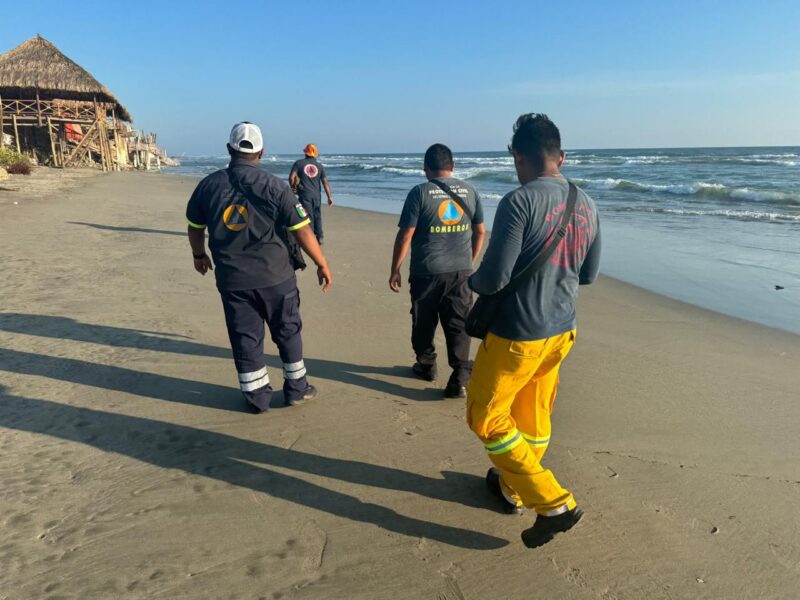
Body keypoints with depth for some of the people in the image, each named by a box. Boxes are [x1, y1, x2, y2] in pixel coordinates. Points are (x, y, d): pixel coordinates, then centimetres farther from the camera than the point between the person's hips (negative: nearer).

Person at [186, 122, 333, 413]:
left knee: (245, 338, 13)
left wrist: (199, 255, 30)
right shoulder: (274, 186, -11)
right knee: (288, 331, 16)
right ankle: (296, 388, 27)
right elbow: (302, 230, -11)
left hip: (231, 279, 2)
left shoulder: (208, 185, -1)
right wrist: (322, 264, -1)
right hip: (274, 276, -2)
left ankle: (257, 396, 23)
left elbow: (195, 227, 12)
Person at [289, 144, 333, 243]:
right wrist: (330, 197, 4)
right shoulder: (319, 166, 6)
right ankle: (319, 237, 18)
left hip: (304, 195, -3)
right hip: (316, 195, 3)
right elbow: (325, 182, 2)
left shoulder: (299, 163, -1)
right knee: (317, 216, 14)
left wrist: (293, 187, 10)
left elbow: (291, 177, -9)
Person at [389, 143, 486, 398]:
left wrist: (395, 270, -2)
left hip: (427, 272, -3)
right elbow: (480, 232, 10)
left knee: (424, 323, 16)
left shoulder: (420, 193, -9)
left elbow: (405, 236, -10)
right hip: (461, 271, 3)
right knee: (458, 325, 6)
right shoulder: (469, 191, 4)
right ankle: (459, 379, 0)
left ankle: (426, 365, 33)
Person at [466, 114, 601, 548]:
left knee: (486, 418, 10)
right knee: (534, 417, 23)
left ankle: (553, 504, 10)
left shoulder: (520, 202, -21)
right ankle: (513, 488, 44)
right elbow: (588, 274, 12)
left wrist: (472, 281, -1)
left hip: (516, 336, -8)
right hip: (561, 332, 8)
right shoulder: (586, 206, 2)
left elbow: (494, 277, -23)